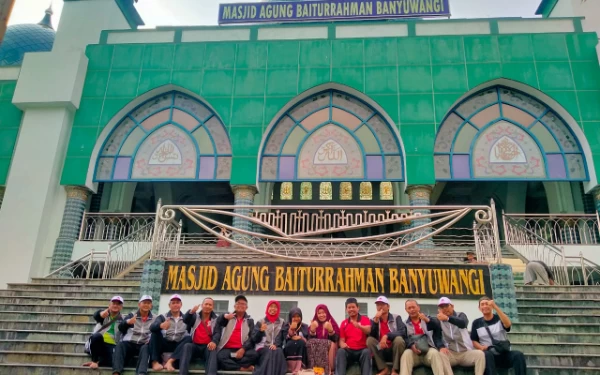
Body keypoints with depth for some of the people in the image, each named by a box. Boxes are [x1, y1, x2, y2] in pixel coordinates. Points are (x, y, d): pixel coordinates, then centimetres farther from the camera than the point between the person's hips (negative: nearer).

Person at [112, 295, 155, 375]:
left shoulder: (154, 319, 16)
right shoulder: (131, 315, 17)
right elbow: (120, 328, 2)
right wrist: (128, 322, -22)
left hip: (143, 345, -1)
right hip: (129, 344, 1)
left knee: (146, 348, -32)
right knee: (120, 345, -28)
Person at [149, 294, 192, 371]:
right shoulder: (162, 317, 9)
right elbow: (152, 327, -12)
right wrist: (161, 325, -34)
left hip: (179, 345, 0)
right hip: (165, 344, 0)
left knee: (188, 338, -26)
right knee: (155, 332, -22)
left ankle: (170, 361, -37)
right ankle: (155, 362, -31)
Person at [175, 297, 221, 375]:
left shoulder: (216, 319, 12)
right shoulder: (195, 316, 15)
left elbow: (217, 333, -4)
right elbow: (185, 320, -6)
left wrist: (214, 341, -29)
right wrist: (191, 312, -30)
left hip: (207, 347, -1)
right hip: (194, 345, 1)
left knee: (213, 349, -34)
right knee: (187, 346, -30)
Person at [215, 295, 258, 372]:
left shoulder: (250, 320, 17)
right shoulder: (229, 317, 19)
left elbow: (252, 337, 5)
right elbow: (218, 324, 0)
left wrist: (243, 349, -14)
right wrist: (224, 317, -24)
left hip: (242, 349, 0)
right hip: (227, 349, 0)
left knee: (254, 354, -31)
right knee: (220, 357, -33)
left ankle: (230, 365, -27)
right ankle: (242, 369, -31)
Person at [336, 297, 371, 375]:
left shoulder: (365, 319, 6)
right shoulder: (344, 323, 13)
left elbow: (368, 331, -16)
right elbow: (341, 340, 8)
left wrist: (359, 326, -38)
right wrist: (342, 344, -18)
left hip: (362, 350, -2)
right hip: (349, 351, 2)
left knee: (367, 352, -34)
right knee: (340, 351, -29)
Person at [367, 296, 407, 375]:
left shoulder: (396, 318, 2)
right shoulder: (374, 320, 7)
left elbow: (403, 332, -15)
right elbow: (371, 335, -8)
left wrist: (386, 336, -27)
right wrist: (376, 320, -19)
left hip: (395, 350, -2)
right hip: (381, 351, 2)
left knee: (399, 339, -30)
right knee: (370, 340, -22)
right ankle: (383, 369, -16)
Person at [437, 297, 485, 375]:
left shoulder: (460, 315, 6)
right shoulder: (439, 320, 9)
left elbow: (463, 324, -20)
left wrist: (447, 318, -39)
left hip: (466, 352, 0)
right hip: (450, 353, 0)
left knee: (480, 354, -28)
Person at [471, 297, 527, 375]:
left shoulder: (499, 318, 7)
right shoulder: (477, 323, 9)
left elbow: (508, 324, -17)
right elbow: (474, 341, 10)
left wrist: (495, 307, -25)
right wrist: (481, 347, -13)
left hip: (504, 354, 1)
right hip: (489, 354, -1)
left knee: (518, 355, -29)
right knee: (487, 355, -36)